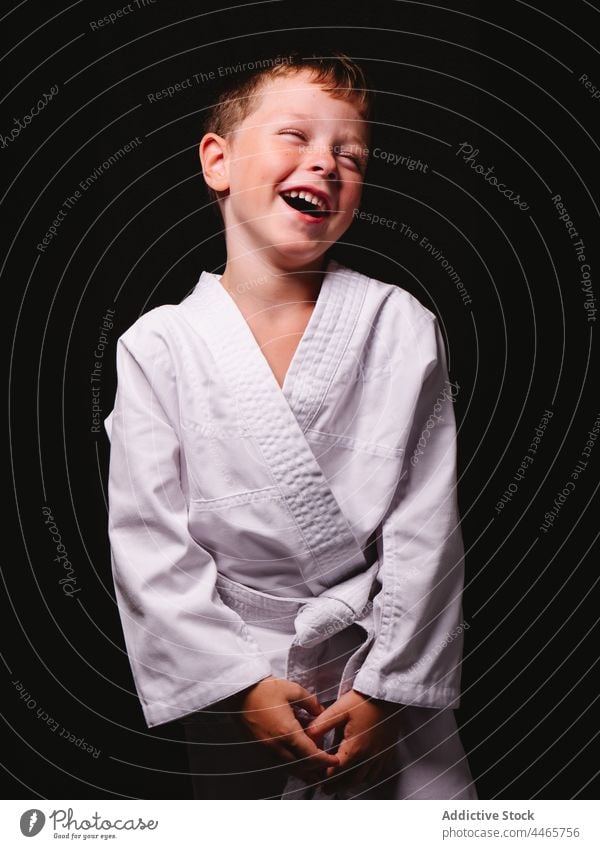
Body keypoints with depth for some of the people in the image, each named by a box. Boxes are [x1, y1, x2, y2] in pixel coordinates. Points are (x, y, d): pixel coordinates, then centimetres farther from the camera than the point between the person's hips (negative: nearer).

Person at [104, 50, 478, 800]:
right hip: (234, 682, 0)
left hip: (386, 662, 1)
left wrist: (385, 685, -10)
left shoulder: (401, 328, -6)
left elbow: (426, 526, -8)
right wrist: (240, 682, -12)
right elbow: (147, 541, -8)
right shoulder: (158, 346, -7)